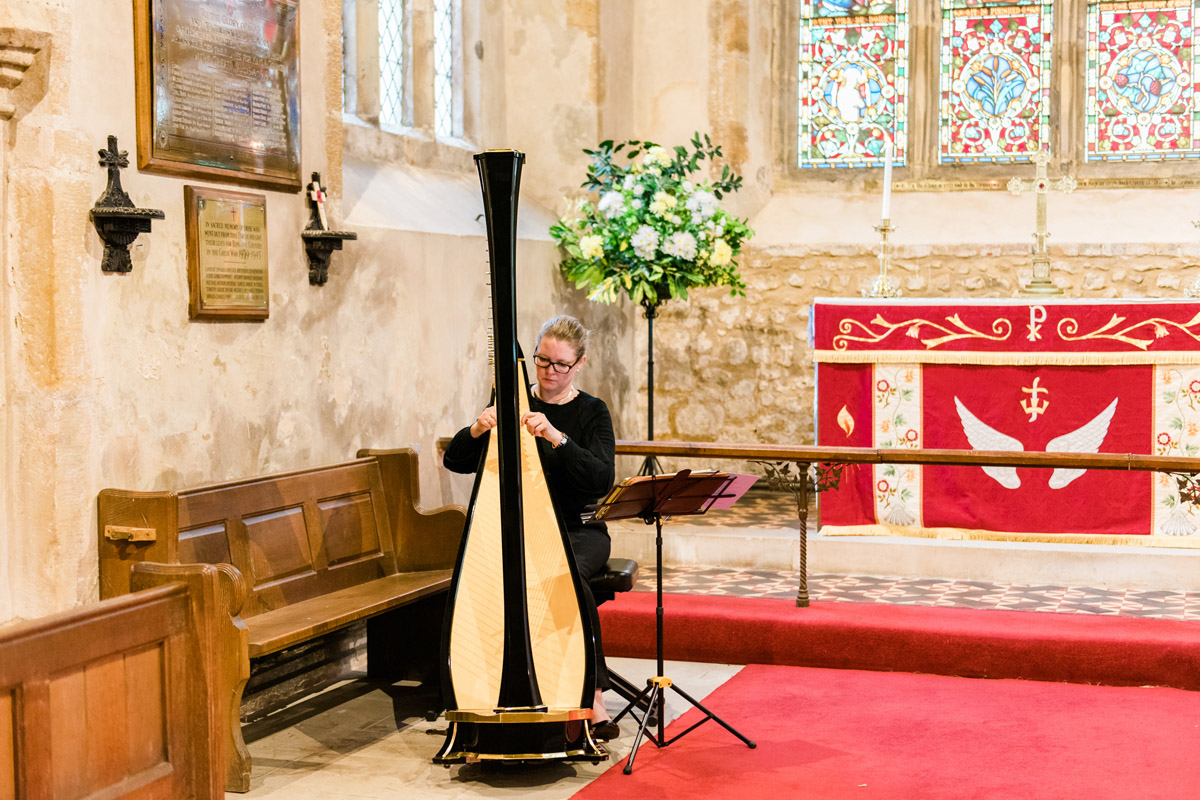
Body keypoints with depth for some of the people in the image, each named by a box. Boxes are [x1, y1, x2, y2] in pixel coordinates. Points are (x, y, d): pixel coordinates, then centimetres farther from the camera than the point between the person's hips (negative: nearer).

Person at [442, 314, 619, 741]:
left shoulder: (591, 412, 1)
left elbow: (601, 479, -16)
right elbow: (455, 461, 1)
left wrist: (556, 436, -28)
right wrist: (477, 430, -20)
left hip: (577, 531, -2)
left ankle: (593, 699, -25)